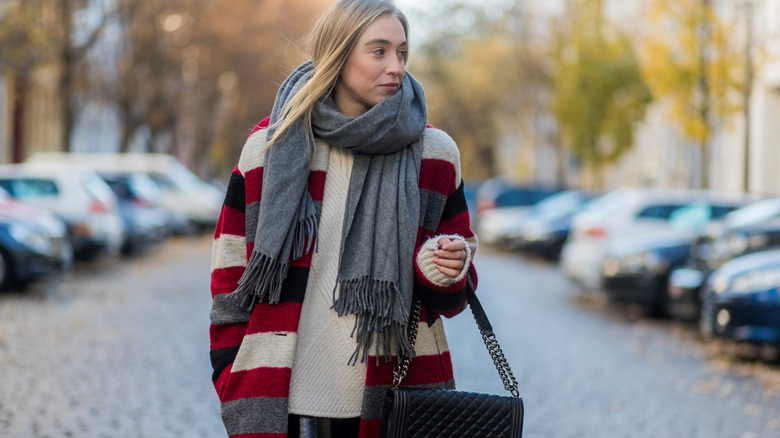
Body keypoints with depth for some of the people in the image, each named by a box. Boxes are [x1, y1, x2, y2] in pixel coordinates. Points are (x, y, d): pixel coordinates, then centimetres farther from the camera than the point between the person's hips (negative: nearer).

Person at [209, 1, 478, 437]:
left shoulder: (434, 153, 3)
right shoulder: (269, 148, 2)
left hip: (395, 400, 1)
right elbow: (230, 272, 7)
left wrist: (446, 272, -14)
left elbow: (452, 293, 8)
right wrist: (233, 382, 0)